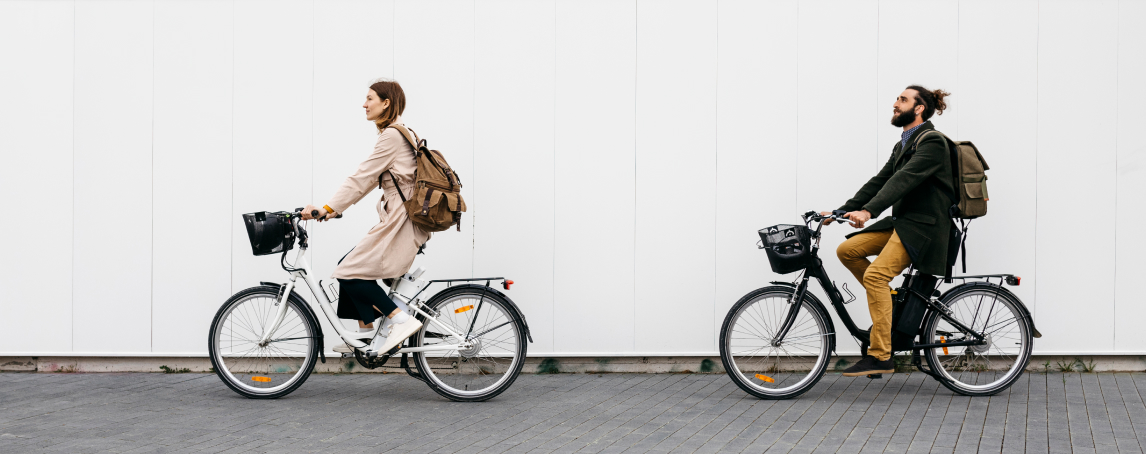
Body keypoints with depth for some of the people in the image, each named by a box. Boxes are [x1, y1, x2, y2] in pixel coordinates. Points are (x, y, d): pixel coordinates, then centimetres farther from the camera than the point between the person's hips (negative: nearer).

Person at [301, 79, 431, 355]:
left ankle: (401, 320, -9)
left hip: (400, 223, -10)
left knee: (350, 273, -9)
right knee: (348, 265, 13)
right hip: (397, 220, 10)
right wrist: (335, 209, 17)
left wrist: (326, 209, -17)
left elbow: (361, 178, -17)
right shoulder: (398, 134, 18)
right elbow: (369, 180, 20)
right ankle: (366, 334, 14)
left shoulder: (391, 136, -13)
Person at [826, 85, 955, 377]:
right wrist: (842, 211, 5)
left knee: (876, 274, -24)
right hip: (900, 221, 10)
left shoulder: (932, 142, -12)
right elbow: (880, 181, 15)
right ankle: (891, 304, 10)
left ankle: (880, 356, -22)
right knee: (847, 250, -1)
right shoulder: (903, 145, 19)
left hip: (923, 226, -10)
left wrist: (868, 211, -37)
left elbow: (904, 180, -25)